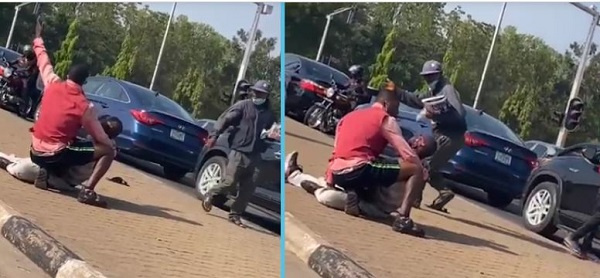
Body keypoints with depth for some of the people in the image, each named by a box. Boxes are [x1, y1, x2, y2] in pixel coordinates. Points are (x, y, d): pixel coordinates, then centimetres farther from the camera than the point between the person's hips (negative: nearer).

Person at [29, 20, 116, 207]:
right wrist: (112, 146, 18)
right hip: (56, 156, -6)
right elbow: (100, 138, -3)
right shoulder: (85, 106, -11)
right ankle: (88, 190, -17)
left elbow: (44, 61, 19)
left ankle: (45, 172, 15)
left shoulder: (52, 85, 0)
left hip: (36, 153, 6)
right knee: (109, 151, -1)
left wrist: (38, 38, 36)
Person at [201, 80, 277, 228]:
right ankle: (209, 195, 19)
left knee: (248, 188, 3)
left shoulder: (269, 114, 13)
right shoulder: (243, 106, -2)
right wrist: (214, 135, -17)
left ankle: (235, 214, 13)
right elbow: (225, 119, -7)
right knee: (229, 182, -7)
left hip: (253, 155, 5)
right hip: (238, 151, -5)